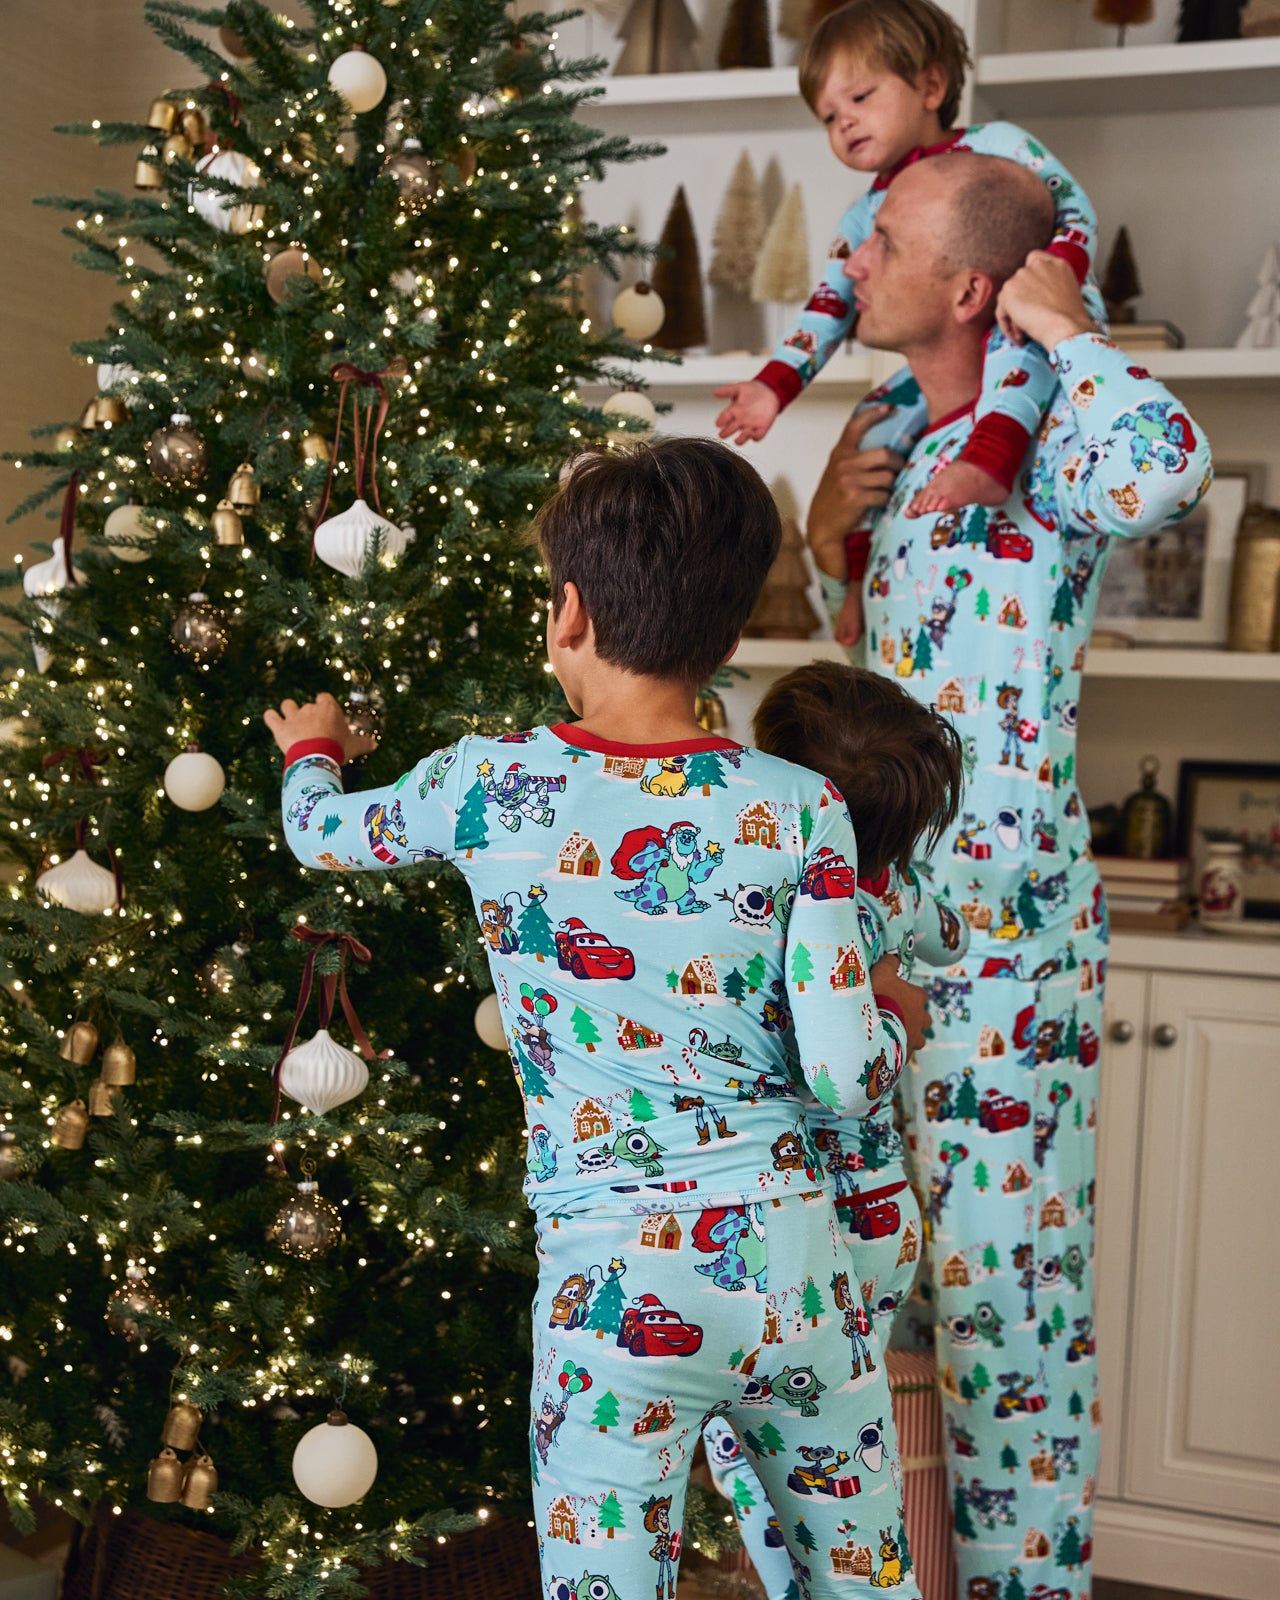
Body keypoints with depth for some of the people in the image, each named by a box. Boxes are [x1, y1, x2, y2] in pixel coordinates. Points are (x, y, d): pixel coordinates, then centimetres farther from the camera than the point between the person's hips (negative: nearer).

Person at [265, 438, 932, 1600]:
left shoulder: (487, 786, -6)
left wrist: (311, 749, 38)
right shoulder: (800, 810, -7)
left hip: (613, 1289, -1)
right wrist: (897, 1013, 15)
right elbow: (847, 1079, -8)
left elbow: (319, 834, 15)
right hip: (789, 1271, 2)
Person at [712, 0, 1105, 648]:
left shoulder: (994, 146, 0)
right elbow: (828, 310, 15)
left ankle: (988, 461, -54)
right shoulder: (863, 219, 17)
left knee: (1015, 328, -39)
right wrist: (774, 383, 1)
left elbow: (1070, 205, -9)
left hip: (1054, 328, -7)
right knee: (871, 430, 0)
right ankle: (862, 571, 9)